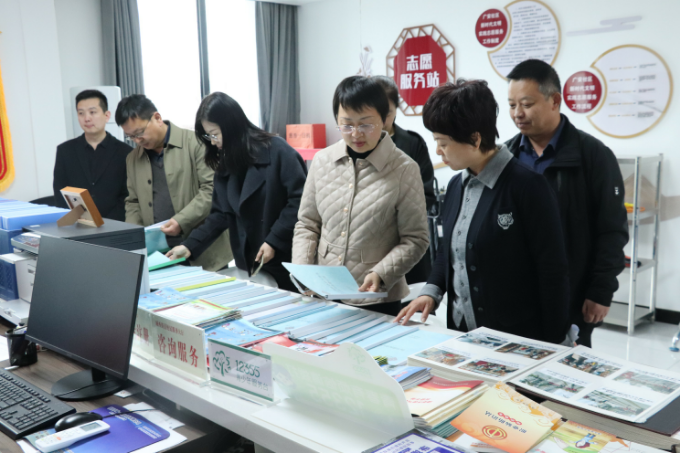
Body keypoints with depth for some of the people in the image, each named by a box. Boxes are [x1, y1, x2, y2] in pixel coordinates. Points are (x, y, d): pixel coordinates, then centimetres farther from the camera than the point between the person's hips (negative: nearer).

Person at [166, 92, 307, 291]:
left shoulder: (276, 150, -11)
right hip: (251, 262, 5)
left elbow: (300, 200, -14)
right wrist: (190, 245, 0)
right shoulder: (225, 164, 9)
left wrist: (274, 241, -16)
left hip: (287, 257, -5)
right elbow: (221, 214, 9)